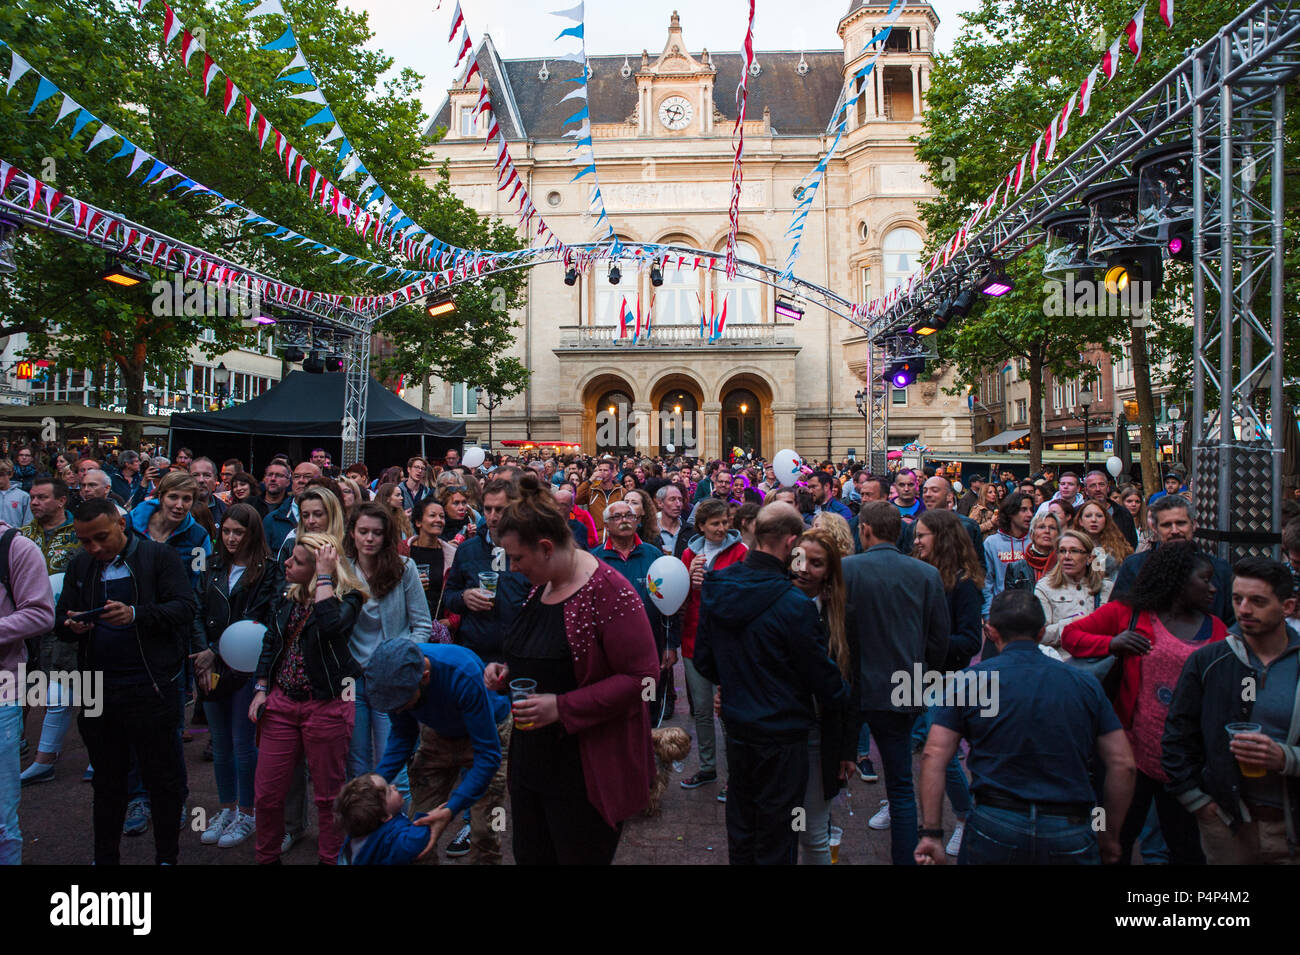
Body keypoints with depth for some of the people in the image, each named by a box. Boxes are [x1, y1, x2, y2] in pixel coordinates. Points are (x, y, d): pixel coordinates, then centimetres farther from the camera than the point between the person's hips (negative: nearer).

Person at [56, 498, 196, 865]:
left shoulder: (161, 556, -5)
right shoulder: (79, 565, 10)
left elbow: (184, 608, -14)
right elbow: (60, 621, 11)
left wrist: (136, 614, -29)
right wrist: (71, 626, -12)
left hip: (151, 689, -4)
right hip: (97, 691, 5)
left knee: (163, 779, 7)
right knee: (107, 782, 18)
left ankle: (167, 855, 22)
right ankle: (105, 857, 32)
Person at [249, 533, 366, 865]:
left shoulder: (347, 598, -10)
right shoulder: (285, 599, 9)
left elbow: (329, 623, -32)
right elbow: (270, 645, 18)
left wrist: (324, 576, -23)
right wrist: (261, 689, 8)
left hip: (327, 705, -5)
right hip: (281, 702, 6)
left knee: (328, 794, 7)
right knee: (266, 793, 9)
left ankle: (330, 859, 25)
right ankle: (267, 857, 30)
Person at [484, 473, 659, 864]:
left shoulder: (609, 592, -20)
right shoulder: (541, 586, 9)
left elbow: (642, 677, -23)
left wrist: (562, 708, -25)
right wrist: (506, 671, 4)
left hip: (586, 773, -8)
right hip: (532, 759, 9)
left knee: (580, 857, 7)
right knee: (530, 857, 18)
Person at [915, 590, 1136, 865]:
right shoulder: (1086, 684, 7)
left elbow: (934, 755, -5)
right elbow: (1123, 764, 6)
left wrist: (931, 833, -3)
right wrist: (1109, 832, 18)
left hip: (994, 827, 0)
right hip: (1070, 836, 1)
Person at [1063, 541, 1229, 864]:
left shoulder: (1216, 630, 6)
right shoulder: (1127, 613, -1)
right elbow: (1070, 634, 2)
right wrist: (1112, 643, -16)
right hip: (1133, 752, -2)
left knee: (1186, 850, 12)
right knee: (1116, 843, 11)